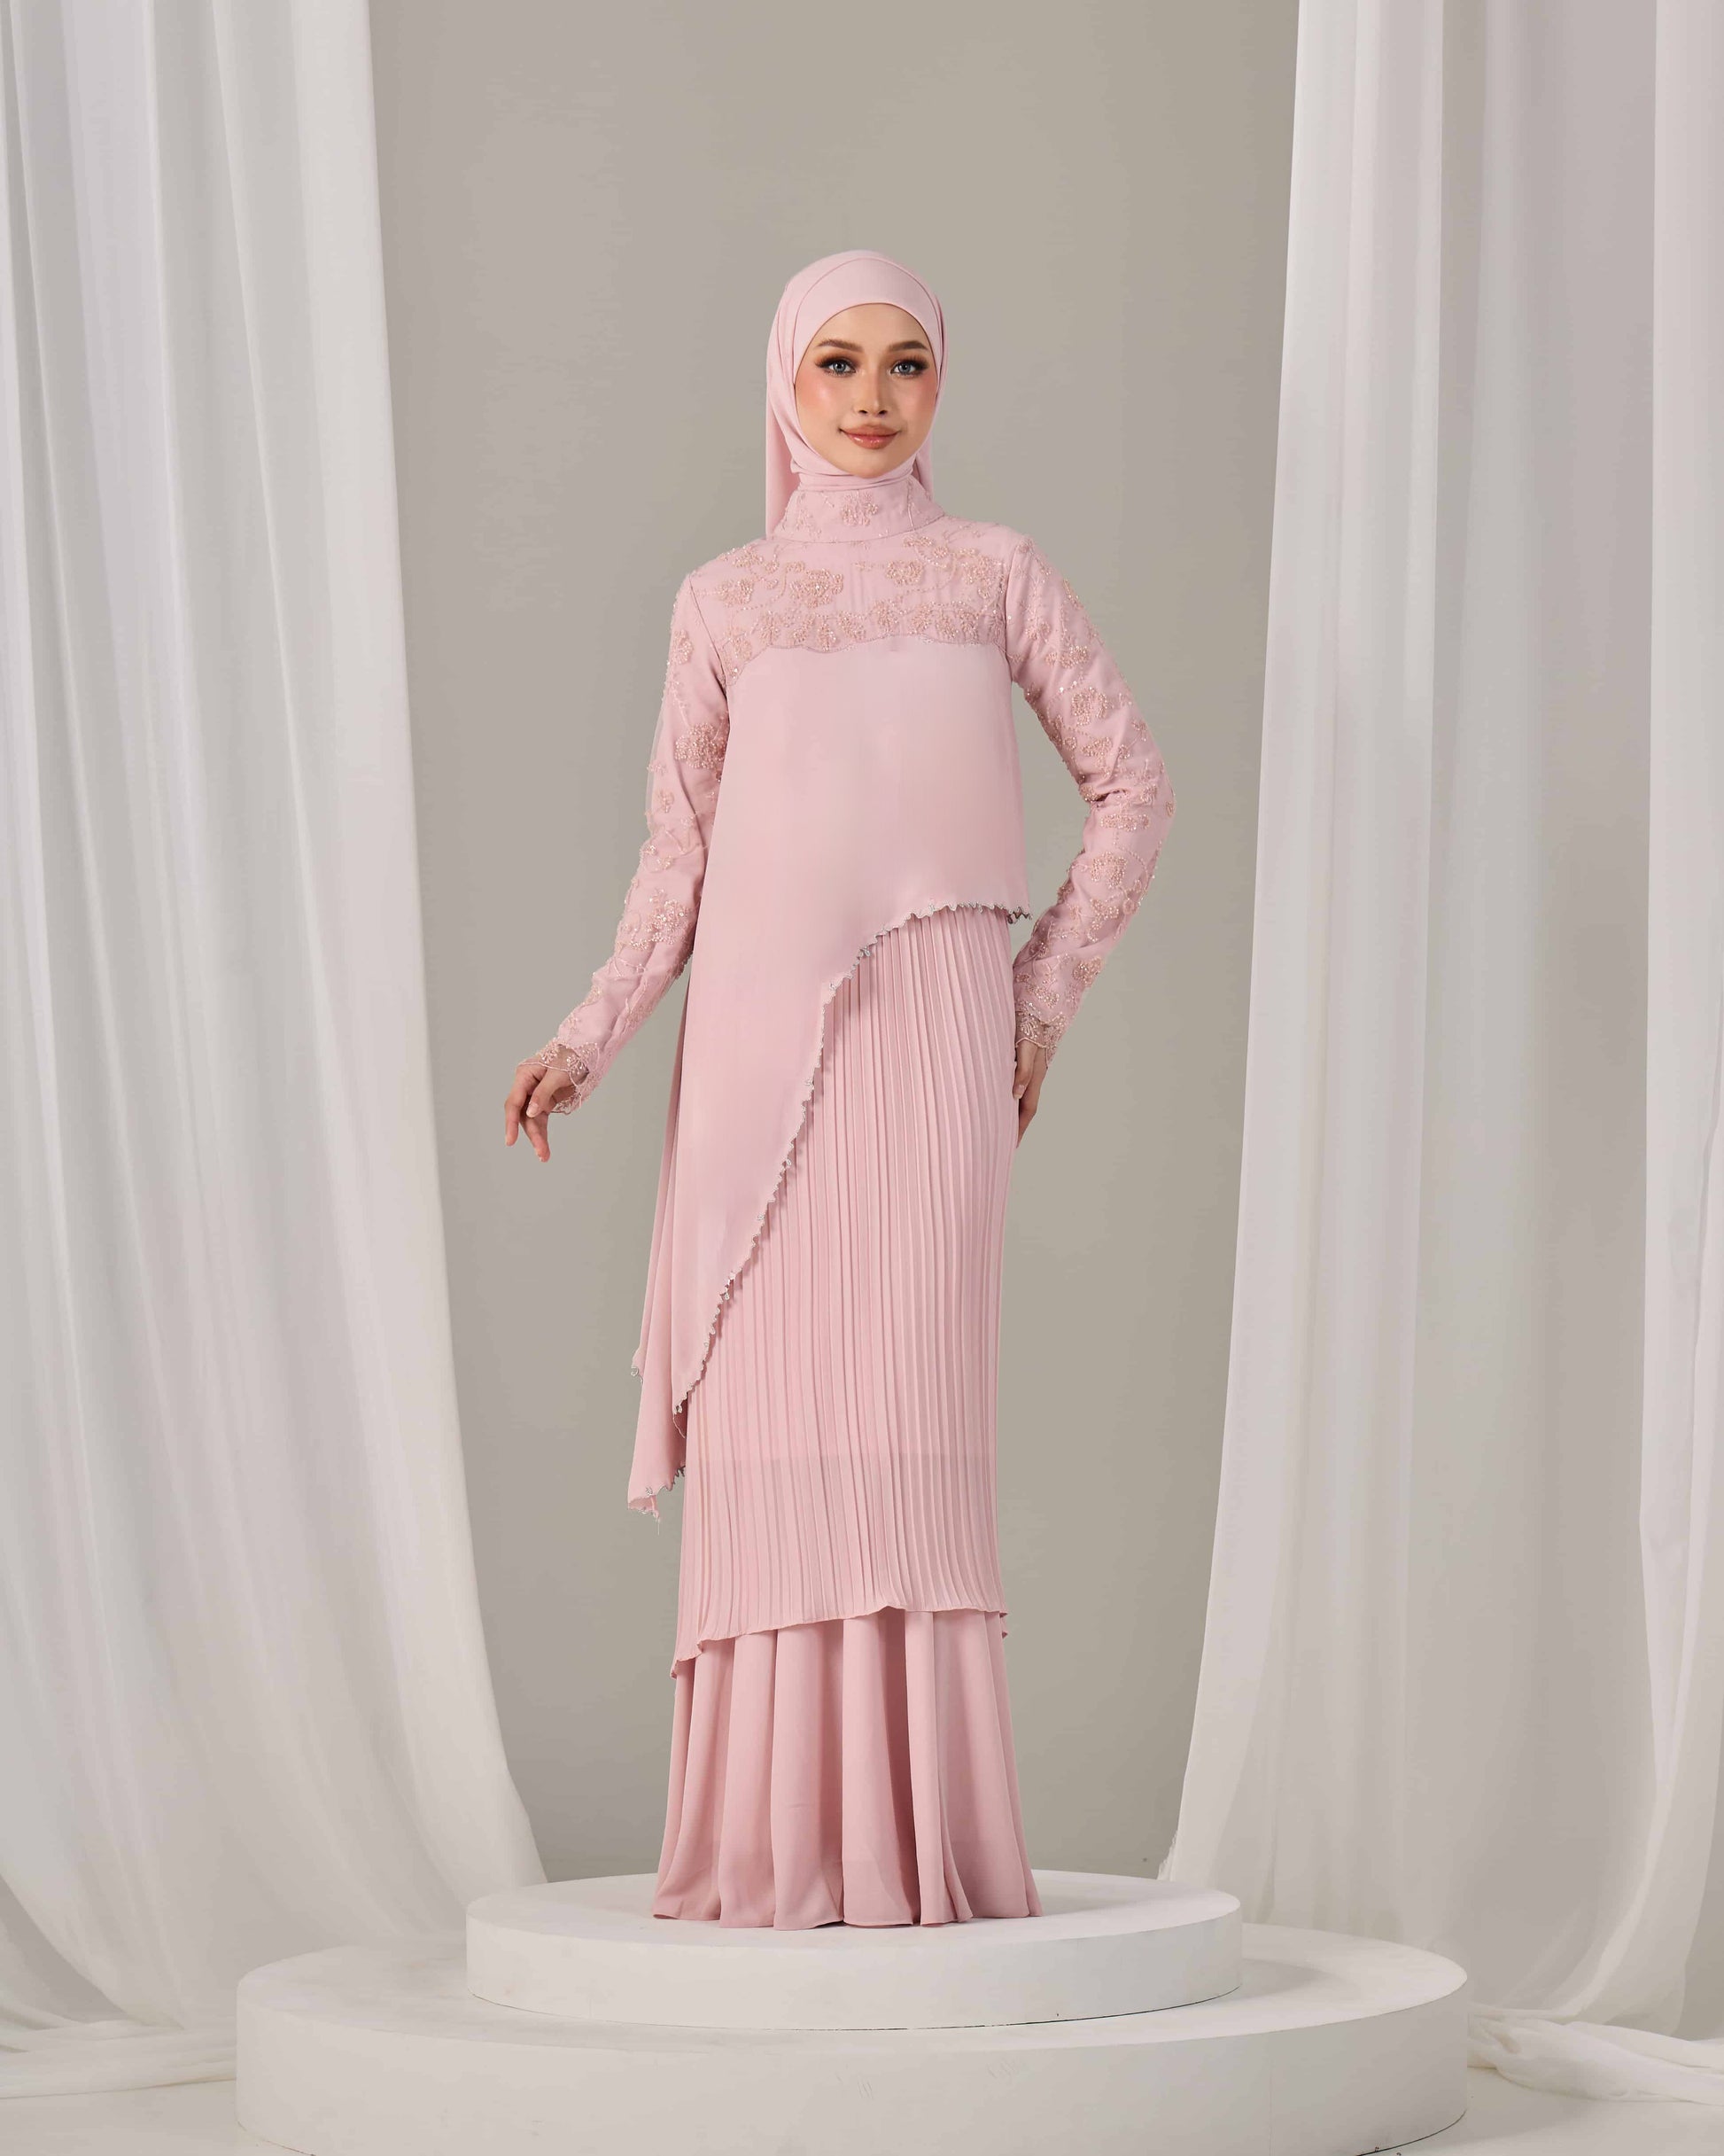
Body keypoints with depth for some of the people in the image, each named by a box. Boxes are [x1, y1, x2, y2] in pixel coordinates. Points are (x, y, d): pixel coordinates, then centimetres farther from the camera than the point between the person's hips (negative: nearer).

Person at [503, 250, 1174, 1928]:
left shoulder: (993, 575, 10)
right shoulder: (723, 604, 12)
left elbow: (1130, 786, 12)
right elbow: (679, 852, 12)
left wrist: (1046, 994, 6)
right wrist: (591, 1037, 1)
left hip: (928, 1019, -1)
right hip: (756, 1032, 1)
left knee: (909, 1401, -8)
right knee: (770, 1411, -2)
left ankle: (923, 1836, -3)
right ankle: (771, 1841, 4)